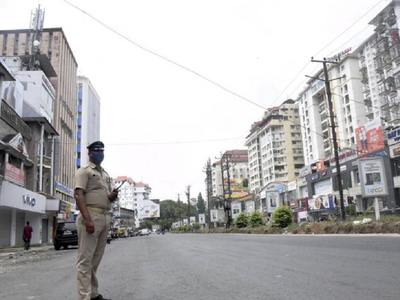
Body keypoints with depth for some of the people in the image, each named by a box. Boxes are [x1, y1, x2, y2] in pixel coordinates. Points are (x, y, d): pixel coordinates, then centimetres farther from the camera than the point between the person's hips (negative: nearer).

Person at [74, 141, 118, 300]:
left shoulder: (106, 175, 23)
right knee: (85, 259, -6)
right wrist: (87, 219, -24)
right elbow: (79, 195, -12)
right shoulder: (84, 171, 0)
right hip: (91, 216, -8)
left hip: (105, 218, 8)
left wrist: (113, 196, 1)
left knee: (96, 258, 12)